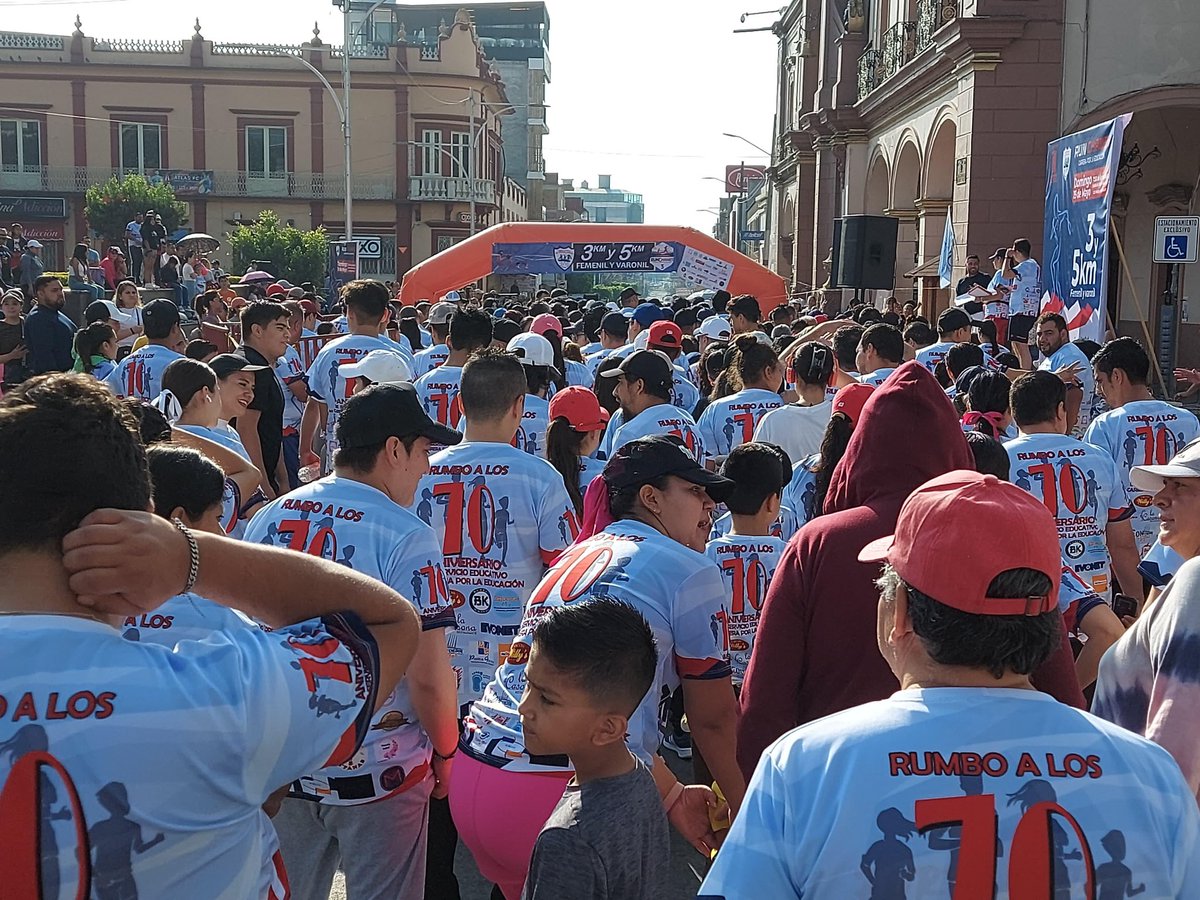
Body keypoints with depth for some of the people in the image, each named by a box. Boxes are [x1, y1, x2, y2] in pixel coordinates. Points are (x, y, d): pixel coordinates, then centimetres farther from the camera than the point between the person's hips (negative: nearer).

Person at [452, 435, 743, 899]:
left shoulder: (575, 556, 21)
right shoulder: (690, 570, 0)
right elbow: (713, 719, 8)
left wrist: (672, 796, 29)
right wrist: (745, 813, 23)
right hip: (564, 791, -7)